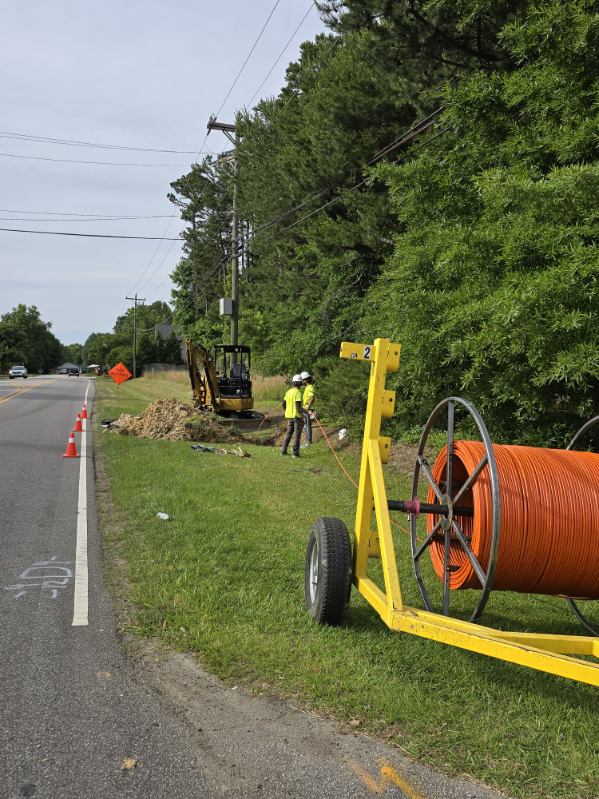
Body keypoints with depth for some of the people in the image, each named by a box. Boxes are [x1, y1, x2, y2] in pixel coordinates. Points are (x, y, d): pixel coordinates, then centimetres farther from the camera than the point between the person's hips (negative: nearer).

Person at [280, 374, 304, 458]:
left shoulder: (288, 392, 8)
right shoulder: (298, 393, -15)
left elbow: (284, 404, 13)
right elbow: (298, 406, -22)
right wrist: (302, 414, -13)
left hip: (289, 416, 7)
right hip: (297, 416, -7)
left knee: (288, 433, 16)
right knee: (297, 434, -1)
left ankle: (283, 451, 15)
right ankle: (295, 453, 0)